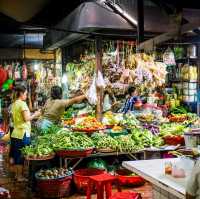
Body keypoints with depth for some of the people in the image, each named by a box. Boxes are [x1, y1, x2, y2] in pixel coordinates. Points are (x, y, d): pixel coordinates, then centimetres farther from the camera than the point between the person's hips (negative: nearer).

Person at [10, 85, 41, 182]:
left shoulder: (14, 104, 11)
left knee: (16, 155, 14)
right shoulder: (22, 103, -14)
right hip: (23, 133, -8)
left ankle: (16, 174, 25)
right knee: (21, 155, 1)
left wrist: (32, 115, 15)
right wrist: (35, 115, -4)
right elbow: (27, 118, -19)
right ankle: (20, 176, 8)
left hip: (15, 133, 8)